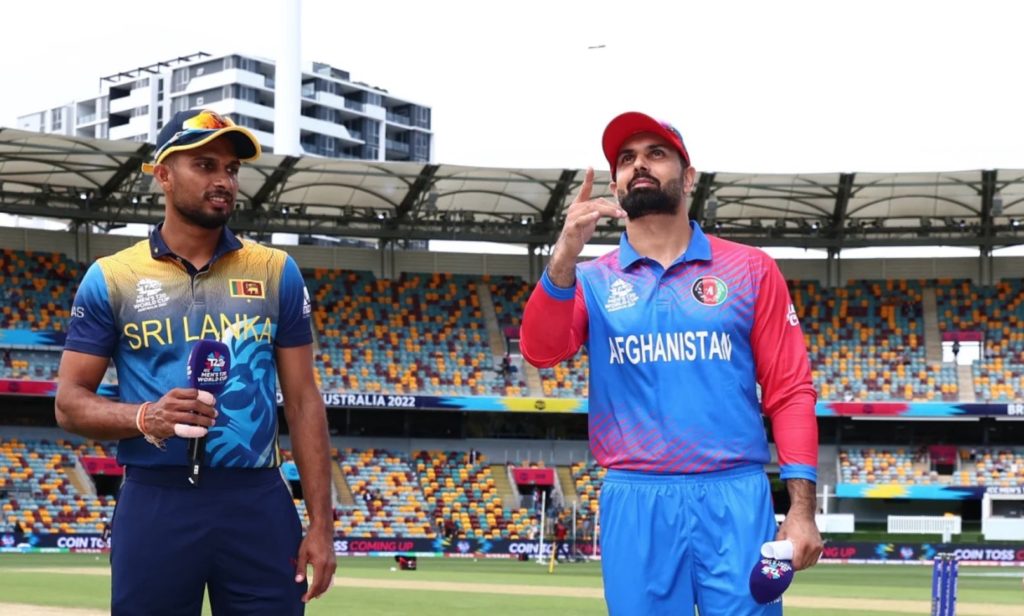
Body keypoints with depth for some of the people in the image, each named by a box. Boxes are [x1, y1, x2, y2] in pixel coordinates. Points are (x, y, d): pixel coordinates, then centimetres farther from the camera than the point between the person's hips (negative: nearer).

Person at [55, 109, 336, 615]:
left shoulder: (276, 272, 8)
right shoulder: (111, 278, 4)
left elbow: (303, 401, 7)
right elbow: (70, 404, 4)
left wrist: (320, 524, 1)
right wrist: (144, 417, -17)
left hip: (258, 503, 1)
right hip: (154, 504, -1)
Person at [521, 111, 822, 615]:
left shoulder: (750, 270, 8)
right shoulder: (591, 281, 10)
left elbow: (790, 391, 4)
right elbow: (541, 352, -8)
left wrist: (801, 506, -5)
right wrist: (564, 258, -23)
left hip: (735, 500, -1)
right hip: (634, 504, 1)